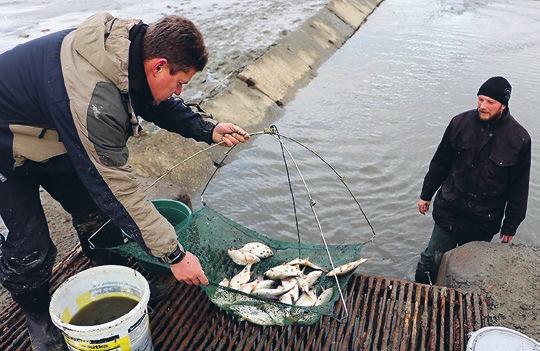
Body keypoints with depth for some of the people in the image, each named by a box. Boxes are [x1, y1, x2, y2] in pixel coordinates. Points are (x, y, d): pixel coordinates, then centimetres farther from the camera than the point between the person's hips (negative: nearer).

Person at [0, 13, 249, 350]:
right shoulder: (95, 103, -43)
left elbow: (155, 101, 2)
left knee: (96, 211, 7)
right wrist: (174, 254, -29)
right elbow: (119, 189, -36)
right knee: (31, 250, -5)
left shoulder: (132, 43, -18)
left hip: (48, 131, 8)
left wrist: (208, 130, -10)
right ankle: (38, 317, 23)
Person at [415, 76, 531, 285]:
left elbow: (519, 188, -2)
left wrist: (510, 227, 2)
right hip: (449, 211, 1)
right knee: (432, 260, 7)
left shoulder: (519, 138, -10)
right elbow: (440, 162, 6)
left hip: (484, 221, -1)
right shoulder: (460, 123, -6)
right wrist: (426, 195, 10)